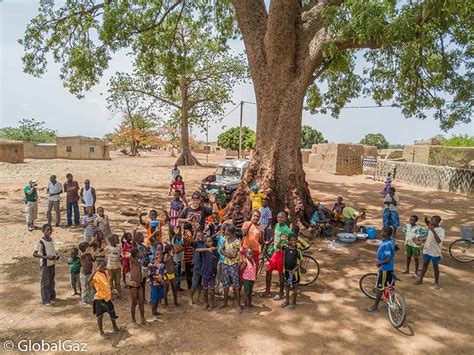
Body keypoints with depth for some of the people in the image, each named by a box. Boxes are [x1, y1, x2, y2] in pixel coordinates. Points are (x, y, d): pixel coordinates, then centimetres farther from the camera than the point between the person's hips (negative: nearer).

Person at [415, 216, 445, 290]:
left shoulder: (441, 231, -21)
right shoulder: (431, 227, -3)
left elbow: (439, 241, -35)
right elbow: (428, 223, 20)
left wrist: (433, 230, -37)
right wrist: (426, 220, -2)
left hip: (435, 252, -6)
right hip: (427, 250, 6)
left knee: (435, 267, 10)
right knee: (425, 265, 17)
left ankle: (436, 283, 25)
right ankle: (420, 279, 29)